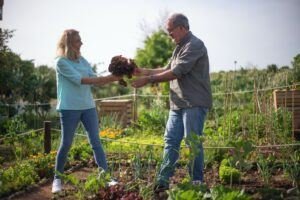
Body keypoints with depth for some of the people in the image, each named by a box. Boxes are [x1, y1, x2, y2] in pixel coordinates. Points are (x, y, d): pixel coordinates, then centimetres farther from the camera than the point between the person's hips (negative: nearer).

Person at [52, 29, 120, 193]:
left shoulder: (82, 60, 10)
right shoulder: (61, 62, -9)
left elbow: (94, 81, 9)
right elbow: (79, 80, -17)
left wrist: (112, 78, -6)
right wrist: (108, 78, -20)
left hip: (88, 107, 5)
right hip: (69, 108, -5)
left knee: (96, 142, 4)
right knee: (66, 144, 3)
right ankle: (57, 178, 18)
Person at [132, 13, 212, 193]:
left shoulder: (194, 45, -13)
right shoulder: (180, 47, 17)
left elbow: (176, 73, -18)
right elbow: (168, 69, 20)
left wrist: (148, 80, -14)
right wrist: (144, 71, 10)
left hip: (194, 104, -9)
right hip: (178, 104, 9)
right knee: (171, 141, 8)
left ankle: (197, 183, 8)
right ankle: (163, 181, 13)